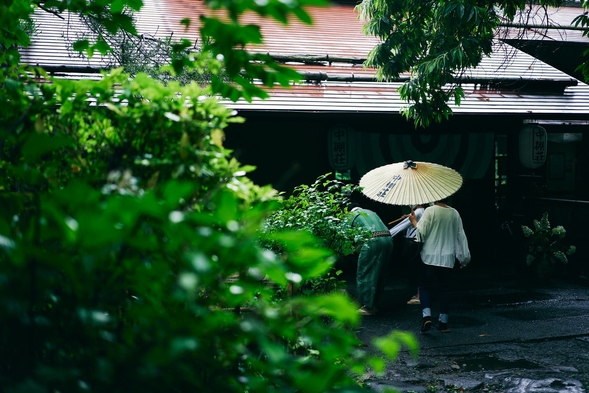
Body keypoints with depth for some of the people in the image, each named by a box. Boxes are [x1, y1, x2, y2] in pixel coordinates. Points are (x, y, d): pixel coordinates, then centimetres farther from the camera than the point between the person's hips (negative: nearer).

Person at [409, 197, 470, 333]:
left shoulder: (430, 211, -9)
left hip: (430, 257, -3)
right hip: (447, 258, 4)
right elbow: (461, 236, 9)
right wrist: (463, 258, 16)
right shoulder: (454, 214, 4)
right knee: (444, 288, 10)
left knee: (425, 286, 6)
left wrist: (414, 221, 7)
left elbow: (422, 232, -12)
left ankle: (426, 316, -14)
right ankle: (443, 322, 11)